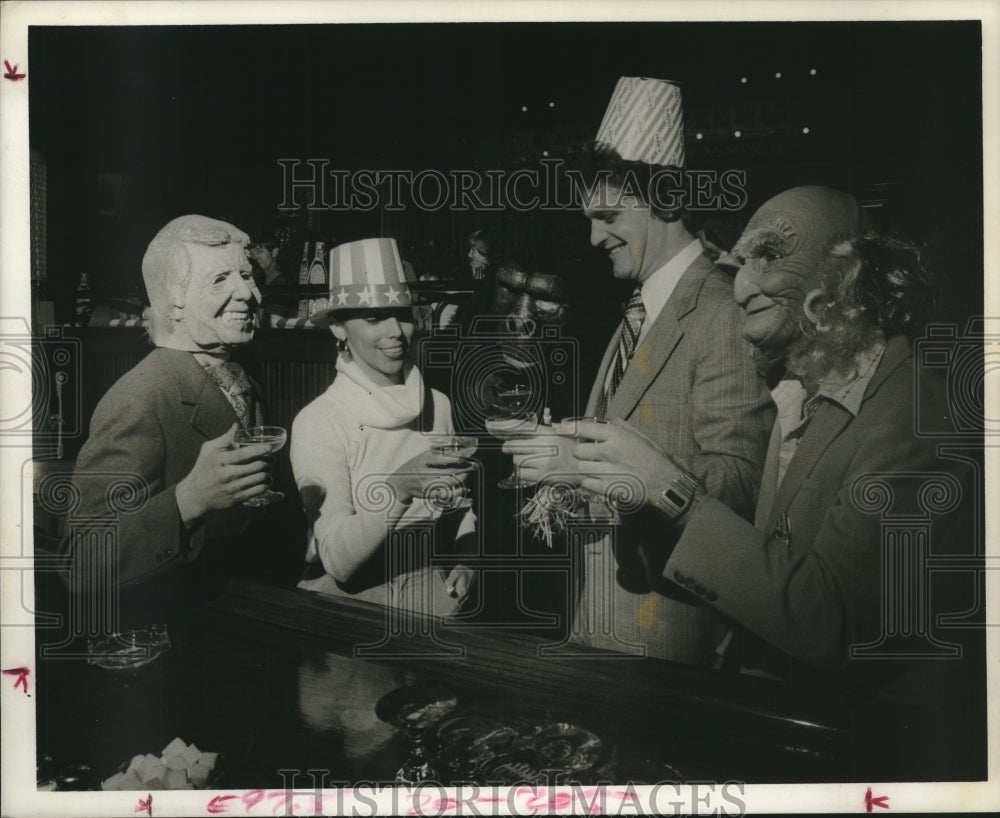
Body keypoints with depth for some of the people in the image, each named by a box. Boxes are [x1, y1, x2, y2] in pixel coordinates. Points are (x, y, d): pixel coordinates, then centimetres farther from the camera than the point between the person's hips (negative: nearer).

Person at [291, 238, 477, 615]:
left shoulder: (439, 405, 3)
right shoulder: (316, 422, -9)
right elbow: (338, 561, -15)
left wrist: (467, 561, 1)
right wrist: (401, 489, -27)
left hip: (435, 601, 4)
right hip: (351, 611, -3)